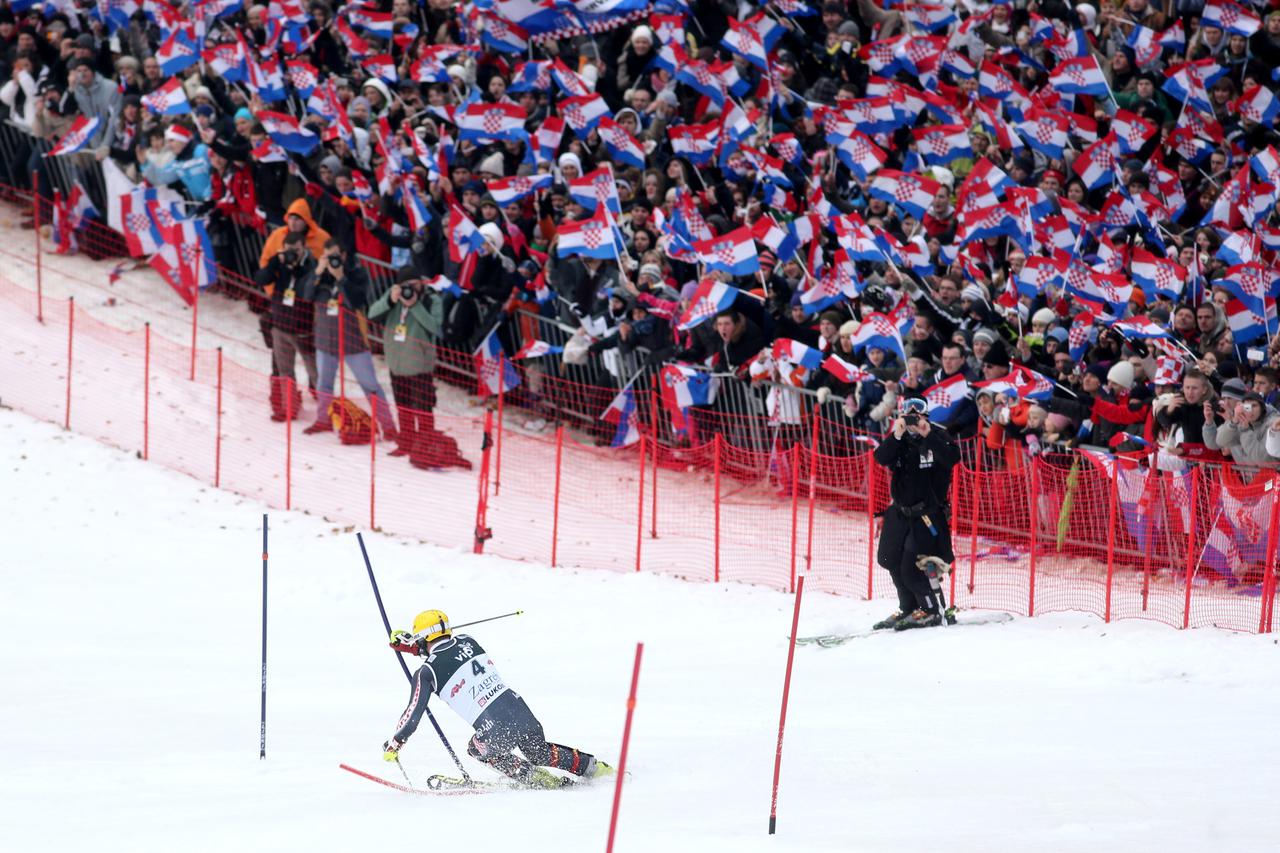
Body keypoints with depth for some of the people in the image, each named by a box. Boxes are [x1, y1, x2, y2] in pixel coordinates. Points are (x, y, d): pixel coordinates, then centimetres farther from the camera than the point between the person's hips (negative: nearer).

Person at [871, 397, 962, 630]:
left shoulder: (937, 437, -6)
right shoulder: (898, 440, 4)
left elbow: (952, 458, -24)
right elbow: (881, 458, -13)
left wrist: (927, 435, -31)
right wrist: (896, 436, -27)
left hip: (929, 513, -6)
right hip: (901, 512, 6)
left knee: (911, 567, -13)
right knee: (892, 562, 11)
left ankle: (930, 611, 4)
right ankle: (908, 609, 28)